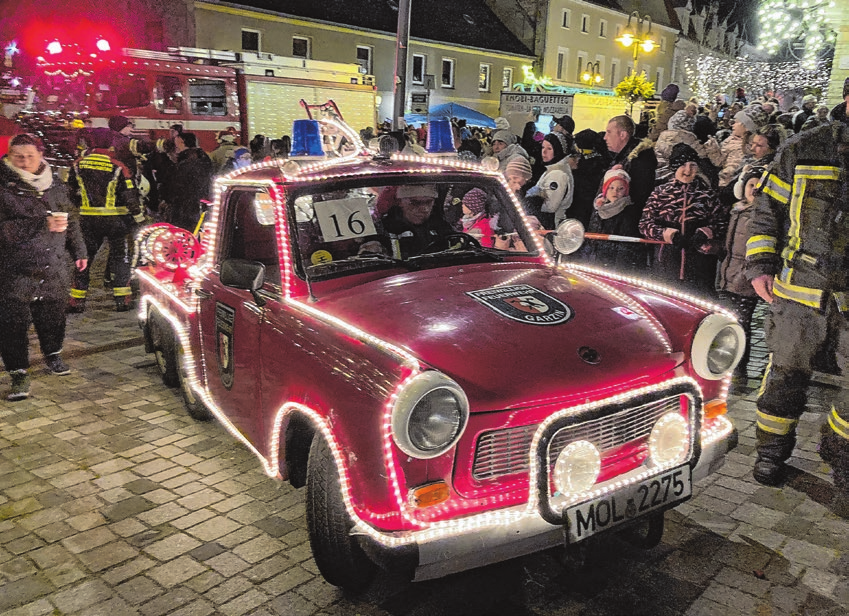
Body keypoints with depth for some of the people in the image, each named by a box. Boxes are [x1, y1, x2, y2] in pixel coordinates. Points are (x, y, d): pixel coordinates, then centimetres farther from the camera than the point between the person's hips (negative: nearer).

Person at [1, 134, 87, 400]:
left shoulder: (55, 184, 9)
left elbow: (71, 220, 20)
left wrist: (78, 250, 21)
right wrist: (43, 225, -24)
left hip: (55, 270, 4)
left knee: (53, 316, 14)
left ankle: (52, 355, 38)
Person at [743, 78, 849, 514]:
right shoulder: (804, 150, 3)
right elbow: (767, 210, 7)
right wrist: (760, 265, 0)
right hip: (802, 289, -1)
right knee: (787, 374, 9)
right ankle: (772, 453, 28)